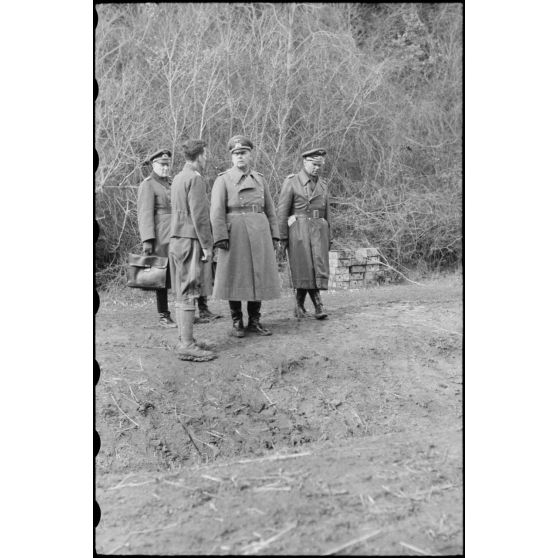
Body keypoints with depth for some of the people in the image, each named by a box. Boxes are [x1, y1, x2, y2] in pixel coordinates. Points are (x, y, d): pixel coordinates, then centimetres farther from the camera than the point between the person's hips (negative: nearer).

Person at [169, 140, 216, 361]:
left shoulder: (178, 178, 17)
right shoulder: (195, 178, -12)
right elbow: (199, 216, -18)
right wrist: (207, 246, -14)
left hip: (177, 240, 10)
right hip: (190, 241, -10)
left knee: (182, 293, 12)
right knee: (187, 294, -8)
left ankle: (184, 340, 20)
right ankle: (187, 345, -4)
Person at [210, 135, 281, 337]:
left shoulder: (260, 179, 13)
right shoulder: (223, 179, 1)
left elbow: (270, 210, 15)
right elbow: (217, 212, -7)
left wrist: (274, 236, 8)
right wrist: (220, 237, -16)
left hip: (259, 233, 4)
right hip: (235, 234, -4)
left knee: (259, 276, 5)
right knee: (235, 277, 1)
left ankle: (254, 321, 17)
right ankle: (237, 322, 13)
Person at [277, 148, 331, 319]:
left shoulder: (322, 185, 17)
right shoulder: (291, 182, 1)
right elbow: (282, 212, -4)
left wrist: (328, 239, 15)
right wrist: (282, 239, -9)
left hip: (318, 231, 4)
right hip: (298, 230, -4)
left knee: (318, 268, -5)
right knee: (306, 269, -9)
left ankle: (300, 306, 7)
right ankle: (318, 306, -6)